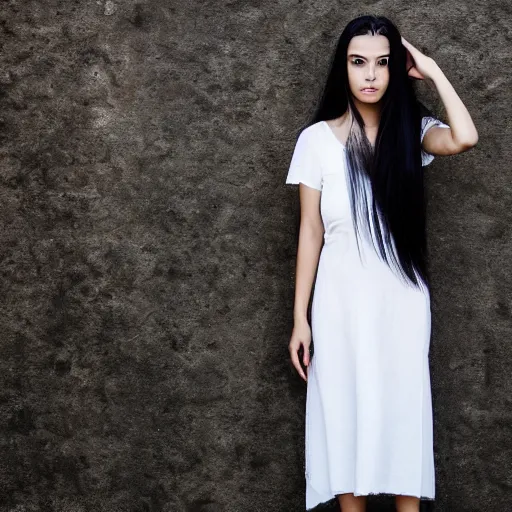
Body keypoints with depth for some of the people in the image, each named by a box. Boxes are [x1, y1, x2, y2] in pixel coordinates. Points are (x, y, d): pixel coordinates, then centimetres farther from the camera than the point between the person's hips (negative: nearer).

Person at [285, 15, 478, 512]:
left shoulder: (412, 131, -1)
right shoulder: (317, 139, -4)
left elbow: (463, 138, -24)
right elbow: (310, 232, -1)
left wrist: (434, 72, -12)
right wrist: (300, 318, -3)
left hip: (401, 299, 1)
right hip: (341, 300, -1)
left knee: (402, 413, 8)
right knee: (345, 415, 7)